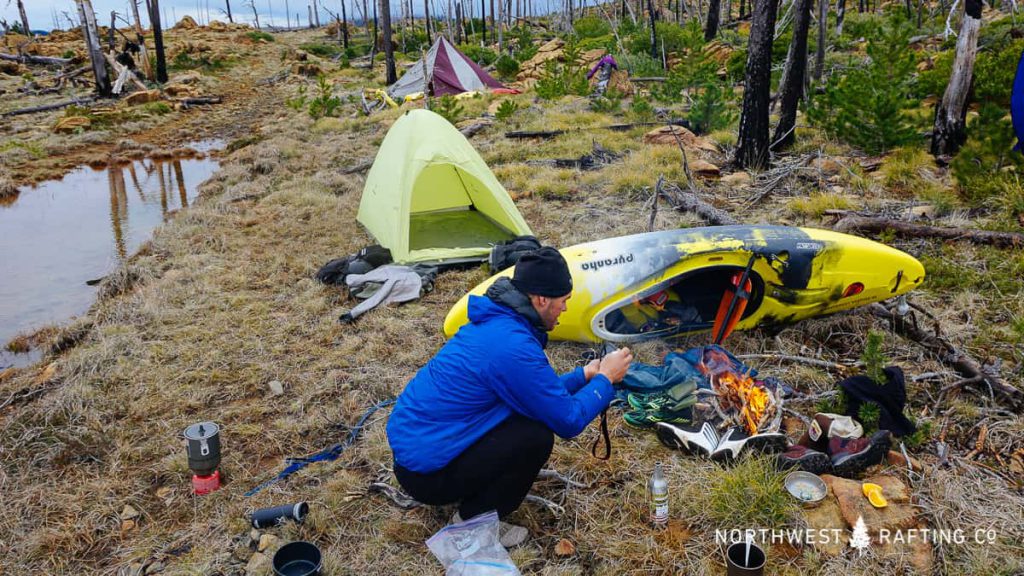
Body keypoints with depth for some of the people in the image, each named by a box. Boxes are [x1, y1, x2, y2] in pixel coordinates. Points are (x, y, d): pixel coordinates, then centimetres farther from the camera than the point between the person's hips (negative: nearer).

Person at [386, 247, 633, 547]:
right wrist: (605, 379, -2)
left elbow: (539, 391, 19)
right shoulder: (513, 346, -25)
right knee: (537, 436, -16)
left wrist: (584, 374, 18)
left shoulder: (495, 321, 4)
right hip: (425, 472, -9)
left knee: (530, 404, 10)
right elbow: (568, 421, -16)